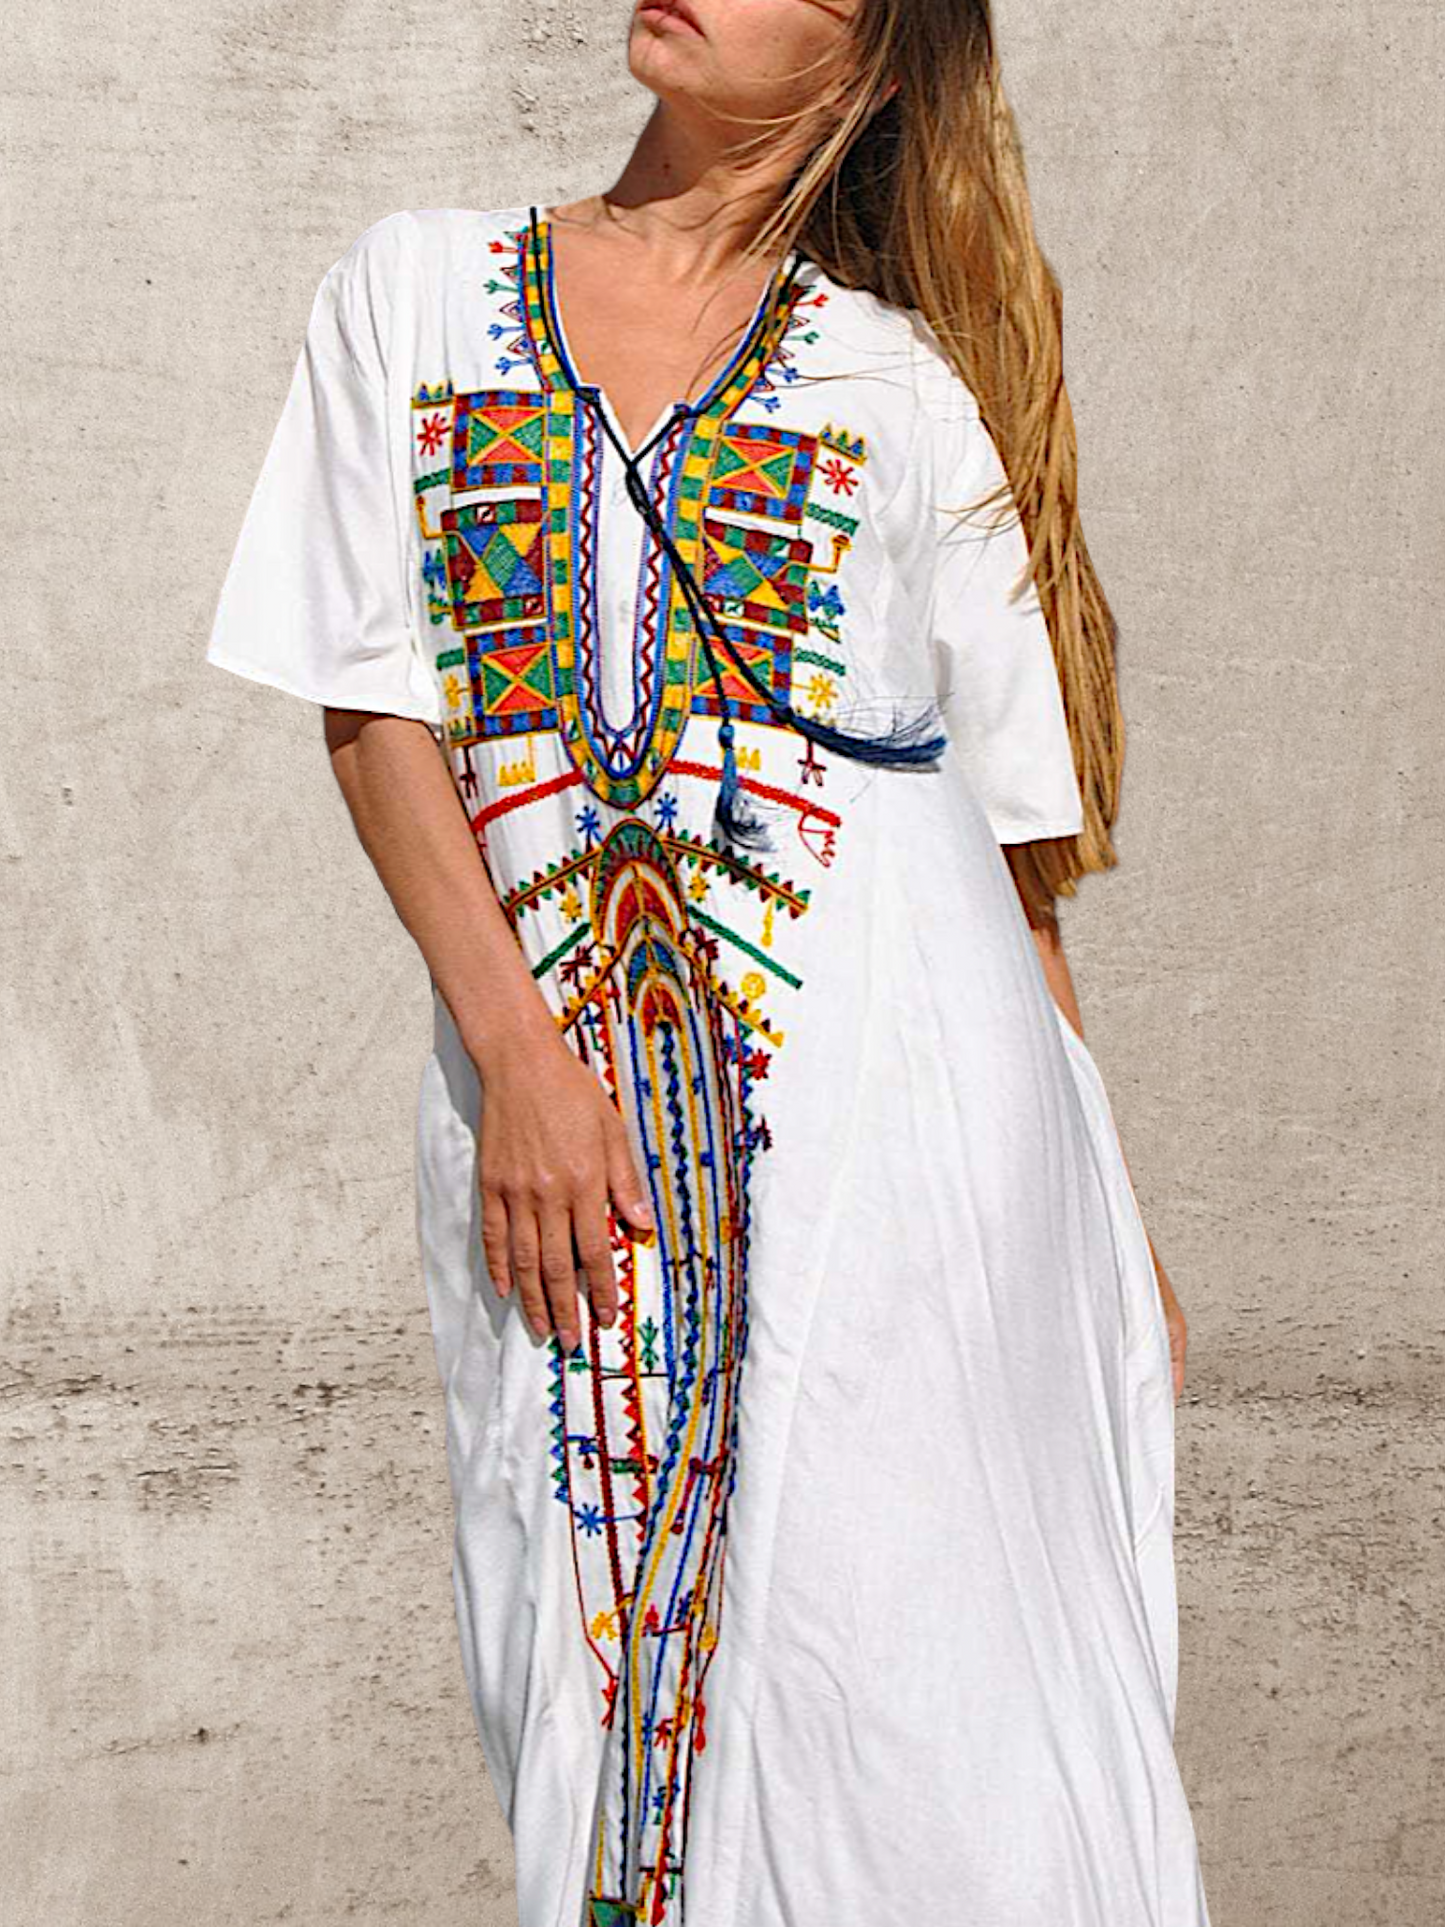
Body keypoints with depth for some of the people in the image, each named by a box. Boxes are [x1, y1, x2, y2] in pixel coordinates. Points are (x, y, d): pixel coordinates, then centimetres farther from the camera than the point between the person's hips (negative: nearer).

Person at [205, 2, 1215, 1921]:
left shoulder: (901, 384, 8)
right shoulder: (416, 289, 11)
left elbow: (1018, 829, 8)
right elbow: (372, 703, 5)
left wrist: (1104, 1215, 7)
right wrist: (511, 1048, -7)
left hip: (889, 1052, -1)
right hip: (548, 1054, 1)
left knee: (897, 1647, -1)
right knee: (607, 1669, 4)